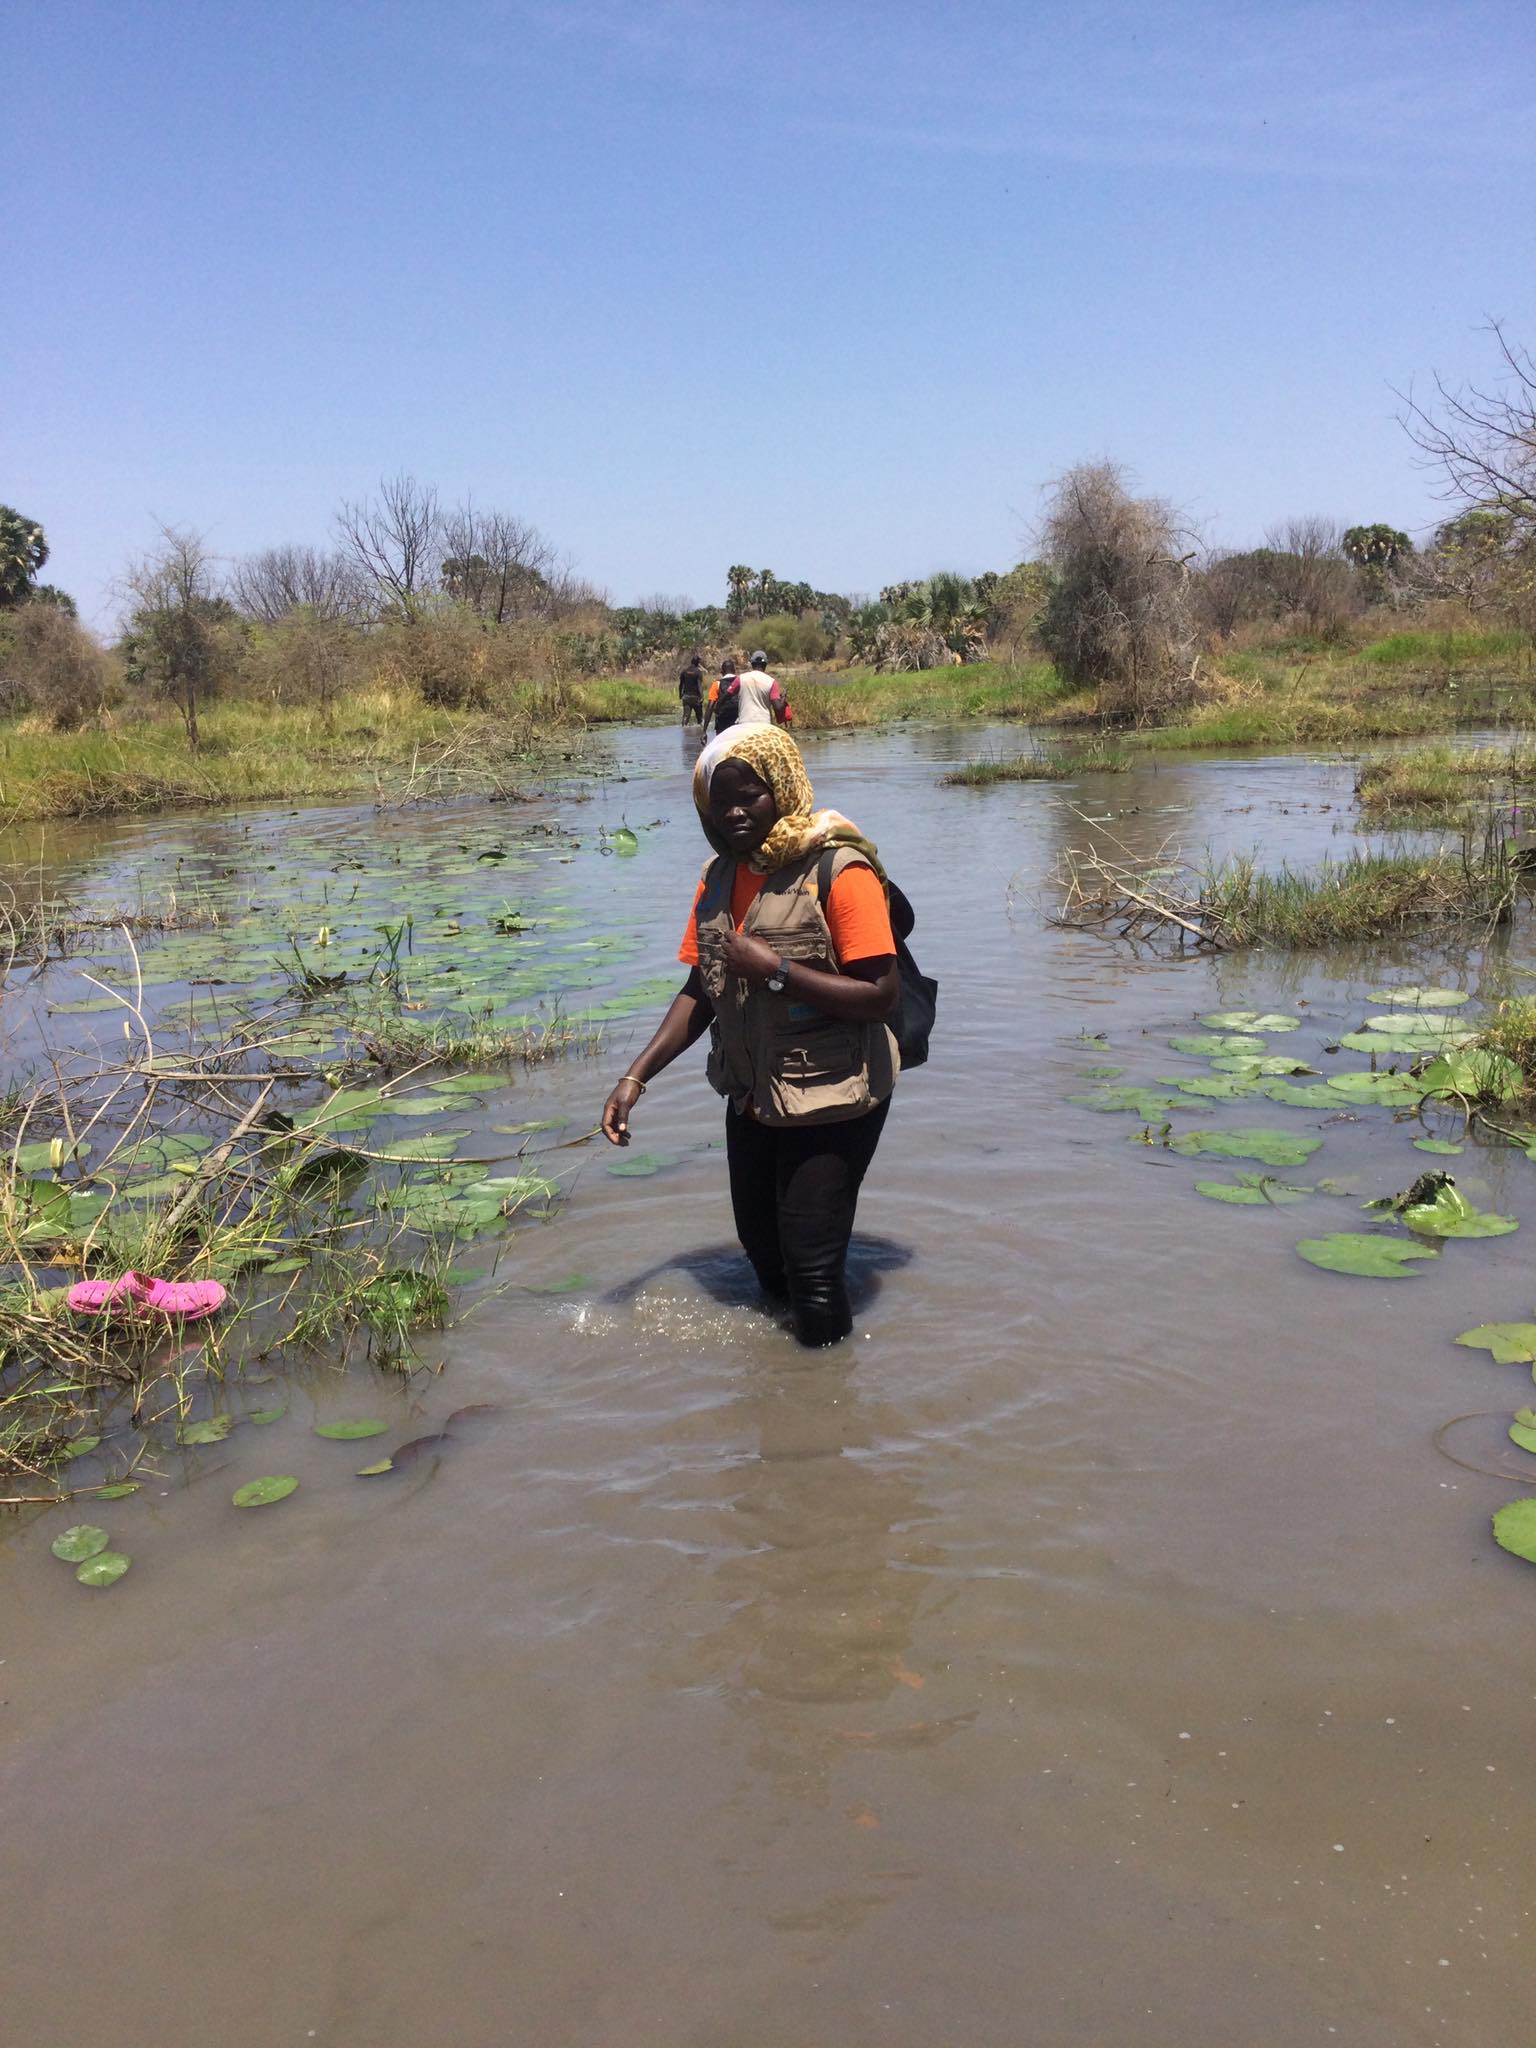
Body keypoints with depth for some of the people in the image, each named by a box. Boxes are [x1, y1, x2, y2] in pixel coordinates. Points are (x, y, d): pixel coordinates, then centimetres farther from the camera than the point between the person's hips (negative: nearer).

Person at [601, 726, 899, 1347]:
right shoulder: (720, 877, 4)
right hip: (751, 1101, 7)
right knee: (762, 1249, 22)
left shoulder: (839, 871, -19)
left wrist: (775, 970, -26)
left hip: (829, 1105, -7)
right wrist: (636, 1077, 1)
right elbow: (699, 992, 9)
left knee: (811, 1267, -5)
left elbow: (881, 995, -24)